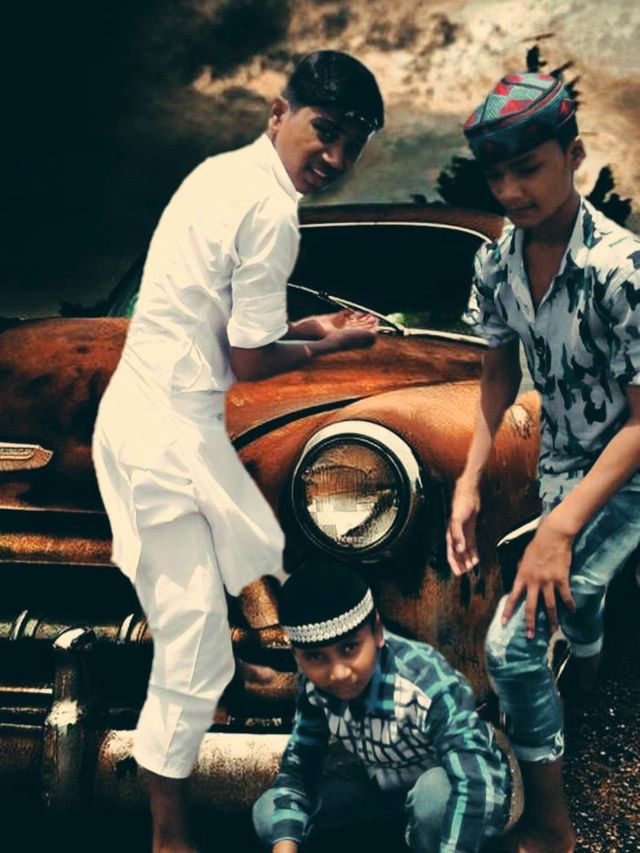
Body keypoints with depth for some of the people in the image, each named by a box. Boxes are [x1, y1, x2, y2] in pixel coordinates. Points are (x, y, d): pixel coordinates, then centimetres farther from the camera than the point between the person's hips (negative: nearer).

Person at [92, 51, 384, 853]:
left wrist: (305, 327, 17)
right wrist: (326, 347, 3)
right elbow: (248, 359, -13)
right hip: (173, 432, -11)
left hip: (140, 413, 11)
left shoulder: (226, 173, 13)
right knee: (195, 651, -2)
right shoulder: (272, 209, -17)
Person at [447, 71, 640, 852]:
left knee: (512, 641, -17)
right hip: (561, 462, 6)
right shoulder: (496, 264, -10)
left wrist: (559, 531, -34)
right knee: (572, 592, 31)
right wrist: (469, 481, -8)